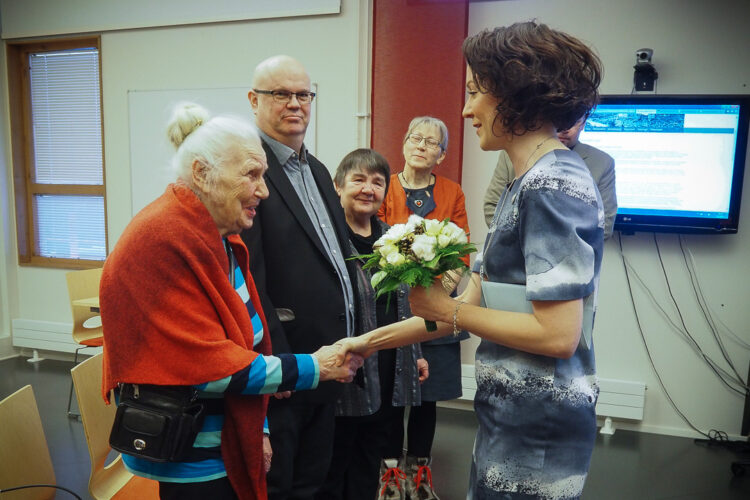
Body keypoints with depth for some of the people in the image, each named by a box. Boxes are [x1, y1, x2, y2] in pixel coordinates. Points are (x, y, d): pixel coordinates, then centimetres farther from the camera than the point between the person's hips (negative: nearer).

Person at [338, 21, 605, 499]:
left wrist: (450, 310, -13)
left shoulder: (553, 185, -18)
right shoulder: (529, 182, 10)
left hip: (536, 428, -8)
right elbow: (475, 301, 9)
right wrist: (370, 342, 10)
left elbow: (558, 334, -23)